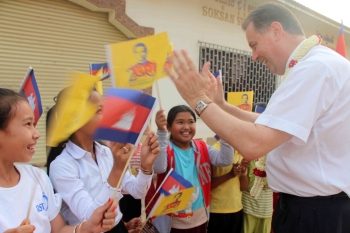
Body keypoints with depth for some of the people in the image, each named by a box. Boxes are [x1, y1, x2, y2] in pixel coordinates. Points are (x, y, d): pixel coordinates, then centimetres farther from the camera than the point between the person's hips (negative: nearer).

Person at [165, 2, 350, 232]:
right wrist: (220, 104, 7)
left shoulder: (316, 67, -23)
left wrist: (199, 100, -19)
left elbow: (253, 144, -29)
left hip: (314, 212, -9)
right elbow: (268, 126, 14)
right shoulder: (315, 65, 11)